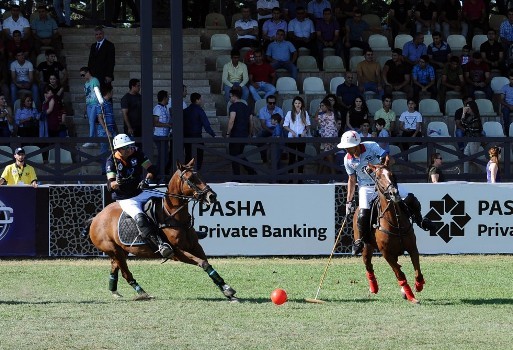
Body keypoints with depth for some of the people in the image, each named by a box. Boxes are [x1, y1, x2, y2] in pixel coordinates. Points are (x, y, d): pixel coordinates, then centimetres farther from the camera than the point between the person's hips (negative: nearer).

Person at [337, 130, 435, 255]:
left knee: (409, 199, -14)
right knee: (363, 216, -18)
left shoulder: (371, 147, -17)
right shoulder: (348, 160, -6)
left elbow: (388, 159, -19)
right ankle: (362, 240, 9)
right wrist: (349, 201, 4)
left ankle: (418, 219, 16)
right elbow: (352, 179, 5)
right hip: (366, 188, 1)